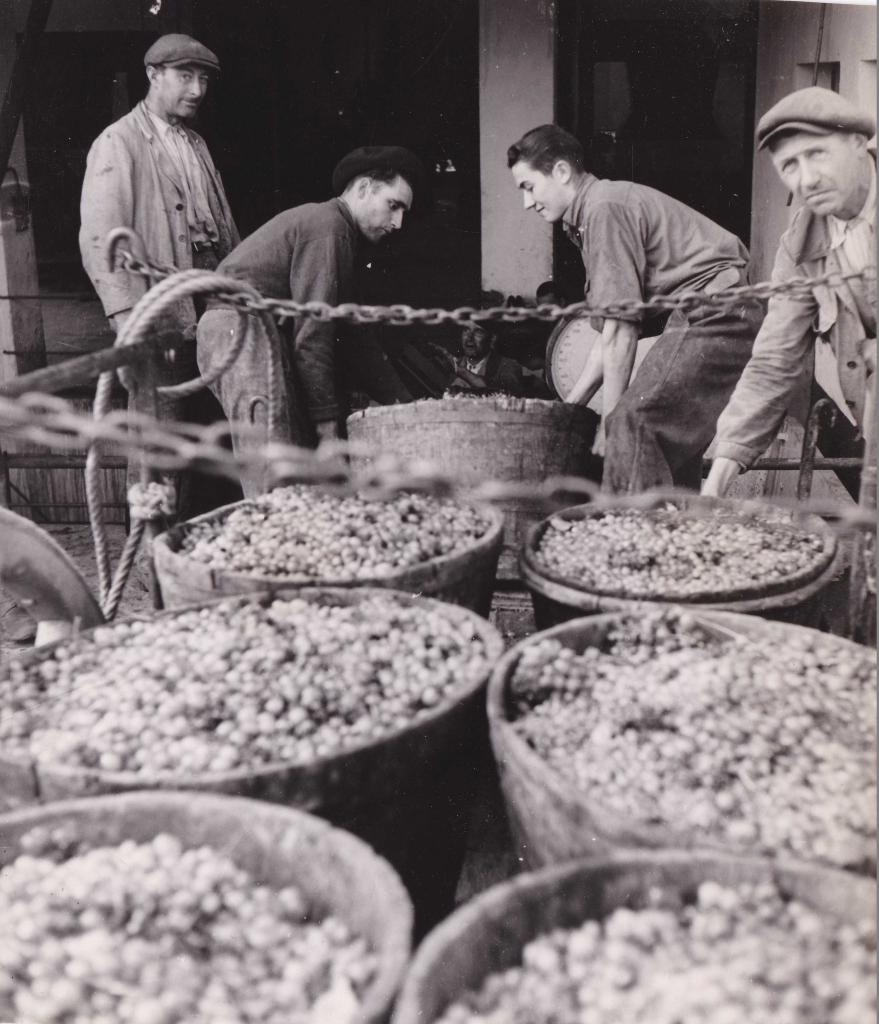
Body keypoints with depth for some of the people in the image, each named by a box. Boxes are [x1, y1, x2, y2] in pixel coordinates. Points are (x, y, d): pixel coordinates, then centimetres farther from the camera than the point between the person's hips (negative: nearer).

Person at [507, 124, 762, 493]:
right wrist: (569, 407, 18)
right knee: (673, 432, 12)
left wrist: (610, 421, -8)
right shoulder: (604, 205, 21)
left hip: (715, 313, -10)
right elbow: (609, 336, 20)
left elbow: (621, 332, -13)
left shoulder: (605, 208, -9)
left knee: (634, 420, -16)